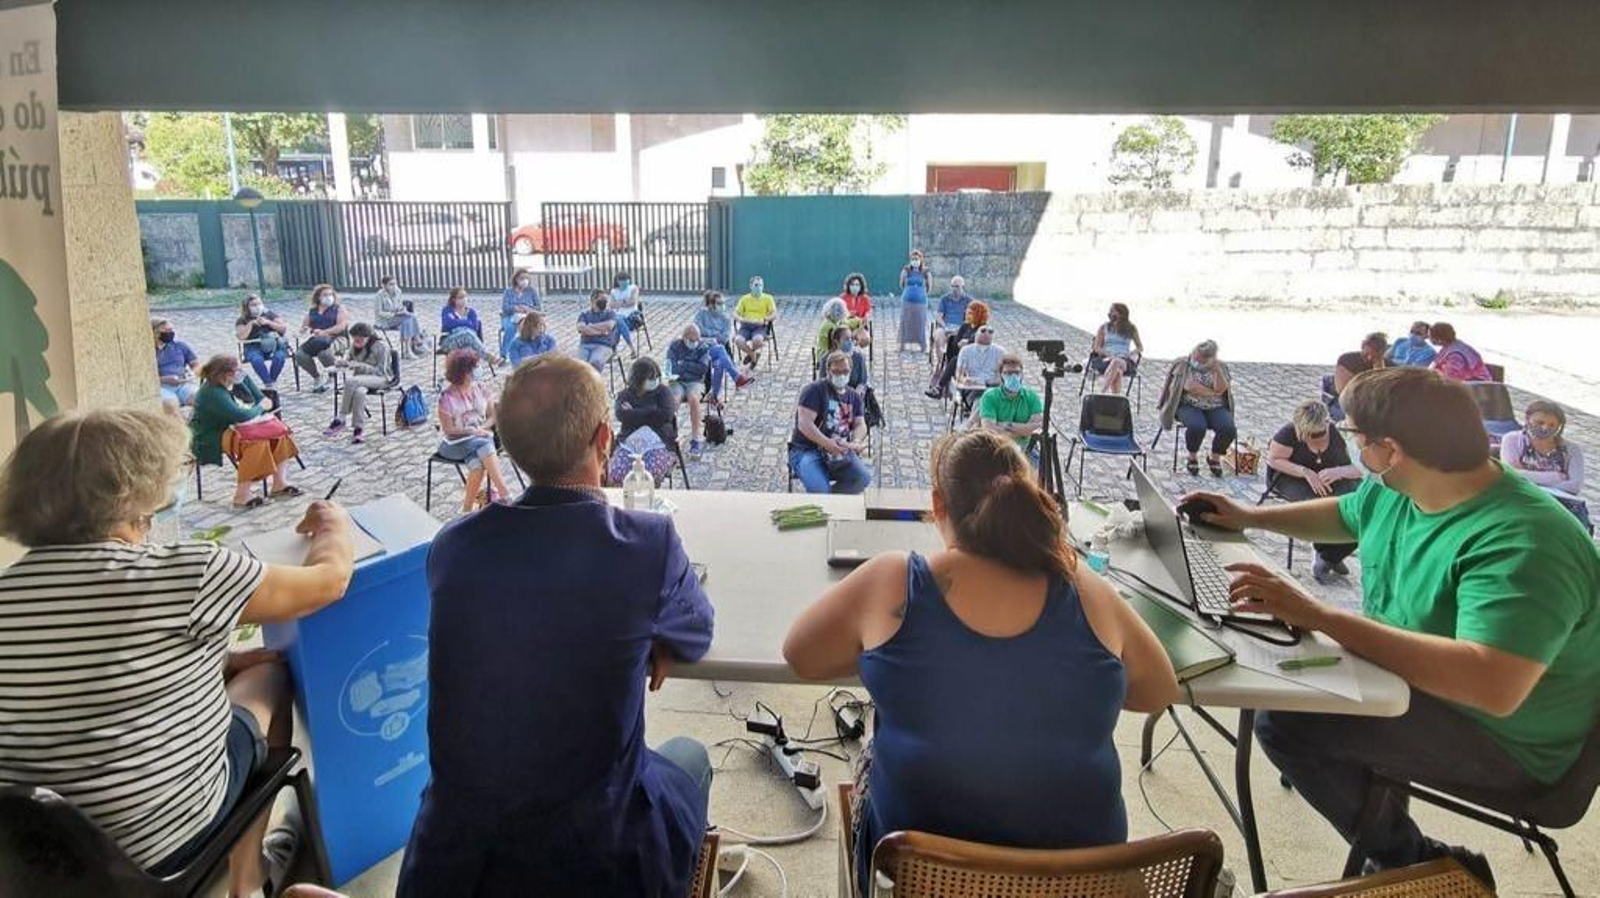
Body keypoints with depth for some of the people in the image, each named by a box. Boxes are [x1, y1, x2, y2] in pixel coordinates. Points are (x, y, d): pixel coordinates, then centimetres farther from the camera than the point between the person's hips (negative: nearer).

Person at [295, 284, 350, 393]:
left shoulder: (340, 309, 10)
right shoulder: (311, 311, 22)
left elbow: (341, 326, -6)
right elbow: (302, 329, 20)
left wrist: (324, 332, -17)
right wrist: (308, 331, -5)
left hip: (334, 339, -4)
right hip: (314, 339, 4)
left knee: (324, 352, -38)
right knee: (299, 355, -25)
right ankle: (317, 377, -2)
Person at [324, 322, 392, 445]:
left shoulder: (381, 346, -11)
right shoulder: (355, 345, 6)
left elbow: (380, 371, -13)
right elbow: (349, 360, 21)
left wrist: (359, 366, -23)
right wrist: (342, 362, -4)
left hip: (379, 379, -5)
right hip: (360, 378, 5)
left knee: (351, 381, -36)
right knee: (359, 392, -35)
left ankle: (340, 420, -29)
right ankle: (359, 429, -32)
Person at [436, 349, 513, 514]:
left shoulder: (480, 389, 5)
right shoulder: (447, 396, -8)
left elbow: (493, 416, 8)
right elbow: (448, 429, -9)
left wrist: (482, 428, -12)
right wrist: (471, 431, -19)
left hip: (481, 437, 3)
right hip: (457, 442, -3)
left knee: (478, 462, -32)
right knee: (484, 446, -33)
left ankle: (467, 509, -29)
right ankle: (505, 494, -37)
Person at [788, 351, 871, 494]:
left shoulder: (854, 396, 17)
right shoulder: (815, 390, -5)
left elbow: (860, 424, 9)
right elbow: (804, 424, -15)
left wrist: (856, 442, -15)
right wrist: (828, 443, -26)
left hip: (840, 451, 6)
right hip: (806, 450, -6)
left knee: (864, 478, -22)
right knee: (820, 489, -32)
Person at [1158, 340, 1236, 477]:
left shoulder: (1220, 368, 6)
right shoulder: (1184, 365, 1)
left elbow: (1221, 389, -10)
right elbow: (1190, 386, -14)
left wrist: (1216, 369, -18)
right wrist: (1212, 393, -8)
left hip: (1216, 408, 2)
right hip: (1190, 406, -2)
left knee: (1229, 429, -27)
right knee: (1197, 427, -36)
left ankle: (1215, 458, 3)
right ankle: (1192, 457, -4)